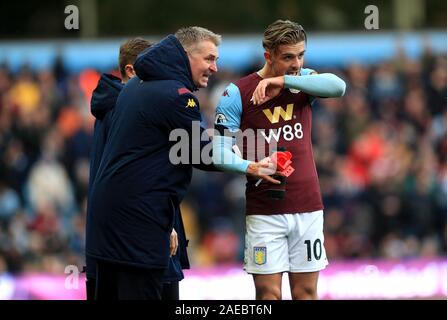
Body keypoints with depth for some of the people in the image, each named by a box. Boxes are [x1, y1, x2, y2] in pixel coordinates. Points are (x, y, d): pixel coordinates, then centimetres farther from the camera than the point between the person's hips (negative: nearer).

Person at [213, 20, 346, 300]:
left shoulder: (304, 80, 4)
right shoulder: (237, 93, -5)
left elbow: (338, 87, -18)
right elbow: (220, 153, -7)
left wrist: (284, 80, -25)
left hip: (308, 207, 3)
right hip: (265, 211, -3)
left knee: (306, 291, 5)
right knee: (268, 292, -5)